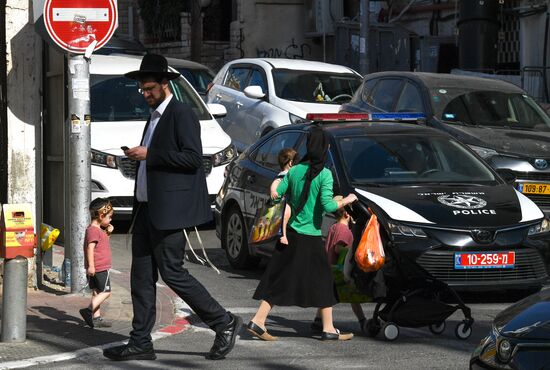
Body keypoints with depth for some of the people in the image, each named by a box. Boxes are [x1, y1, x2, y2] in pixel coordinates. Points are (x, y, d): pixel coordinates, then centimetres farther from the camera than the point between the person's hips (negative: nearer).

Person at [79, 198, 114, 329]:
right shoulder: (93, 230, -16)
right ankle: (89, 311, -15)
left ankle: (96, 318, 13)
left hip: (96, 268, 10)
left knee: (97, 292, 11)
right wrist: (91, 265, -28)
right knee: (105, 292, -6)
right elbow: (90, 247, -23)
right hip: (100, 267, -10)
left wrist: (107, 233, 13)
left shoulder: (97, 229, 16)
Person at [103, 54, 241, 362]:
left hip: (169, 209, -10)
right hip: (147, 208, 10)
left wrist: (149, 154, -18)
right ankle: (141, 343, 10)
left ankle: (225, 324, 3)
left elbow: (192, 158, -19)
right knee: (142, 276, 7)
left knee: (172, 272, -8)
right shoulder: (155, 117, 20)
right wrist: (140, 156, 13)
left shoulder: (182, 114, -9)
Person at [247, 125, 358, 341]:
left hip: (290, 234, 5)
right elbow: (327, 206, -20)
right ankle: (328, 330, 10)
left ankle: (258, 322, 3)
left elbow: (275, 195, 6)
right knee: (323, 281, 6)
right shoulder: (324, 174, -13)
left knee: (280, 280, 9)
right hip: (310, 237, -5)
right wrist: (346, 201, -4)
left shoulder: (294, 171, 4)